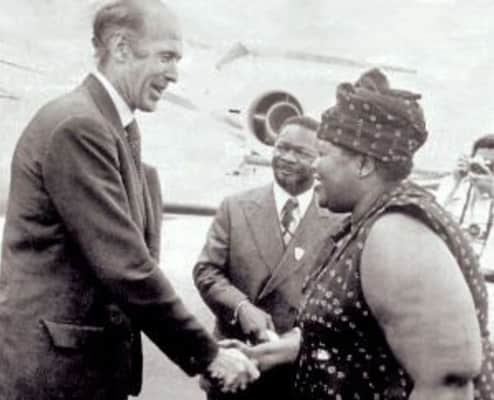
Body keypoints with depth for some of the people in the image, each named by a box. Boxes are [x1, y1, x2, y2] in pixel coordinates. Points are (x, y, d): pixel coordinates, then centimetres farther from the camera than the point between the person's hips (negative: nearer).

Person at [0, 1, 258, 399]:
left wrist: (201, 353, 5)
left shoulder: (116, 129, 11)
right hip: (57, 365, -9)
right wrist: (207, 353, -14)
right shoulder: (77, 125, -19)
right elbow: (124, 266, -22)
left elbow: (132, 259, 10)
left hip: (96, 358, 9)